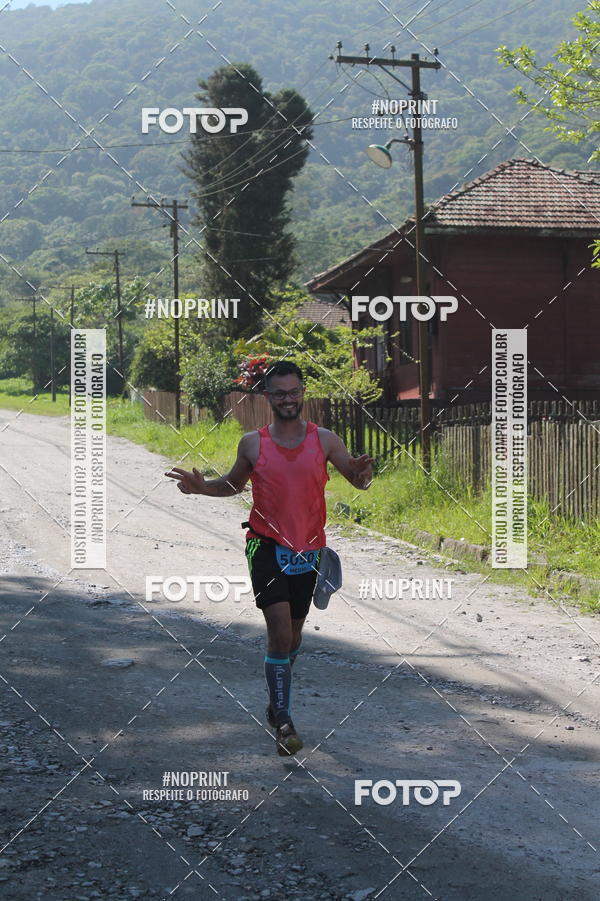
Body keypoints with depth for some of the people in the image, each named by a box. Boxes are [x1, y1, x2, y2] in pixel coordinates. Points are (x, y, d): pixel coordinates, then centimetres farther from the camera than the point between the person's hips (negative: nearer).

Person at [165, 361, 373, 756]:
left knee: (294, 633, 16)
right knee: (280, 633, -15)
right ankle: (283, 722, -11)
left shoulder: (324, 440, 1)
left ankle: (277, 703, 39)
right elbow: (234, 483, 17)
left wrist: (362, 473, -21)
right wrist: (202, 487, -2)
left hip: (308, 552, 2)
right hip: (267, 546, -2)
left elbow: (357, 478, 4)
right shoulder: (253, 443, 1)